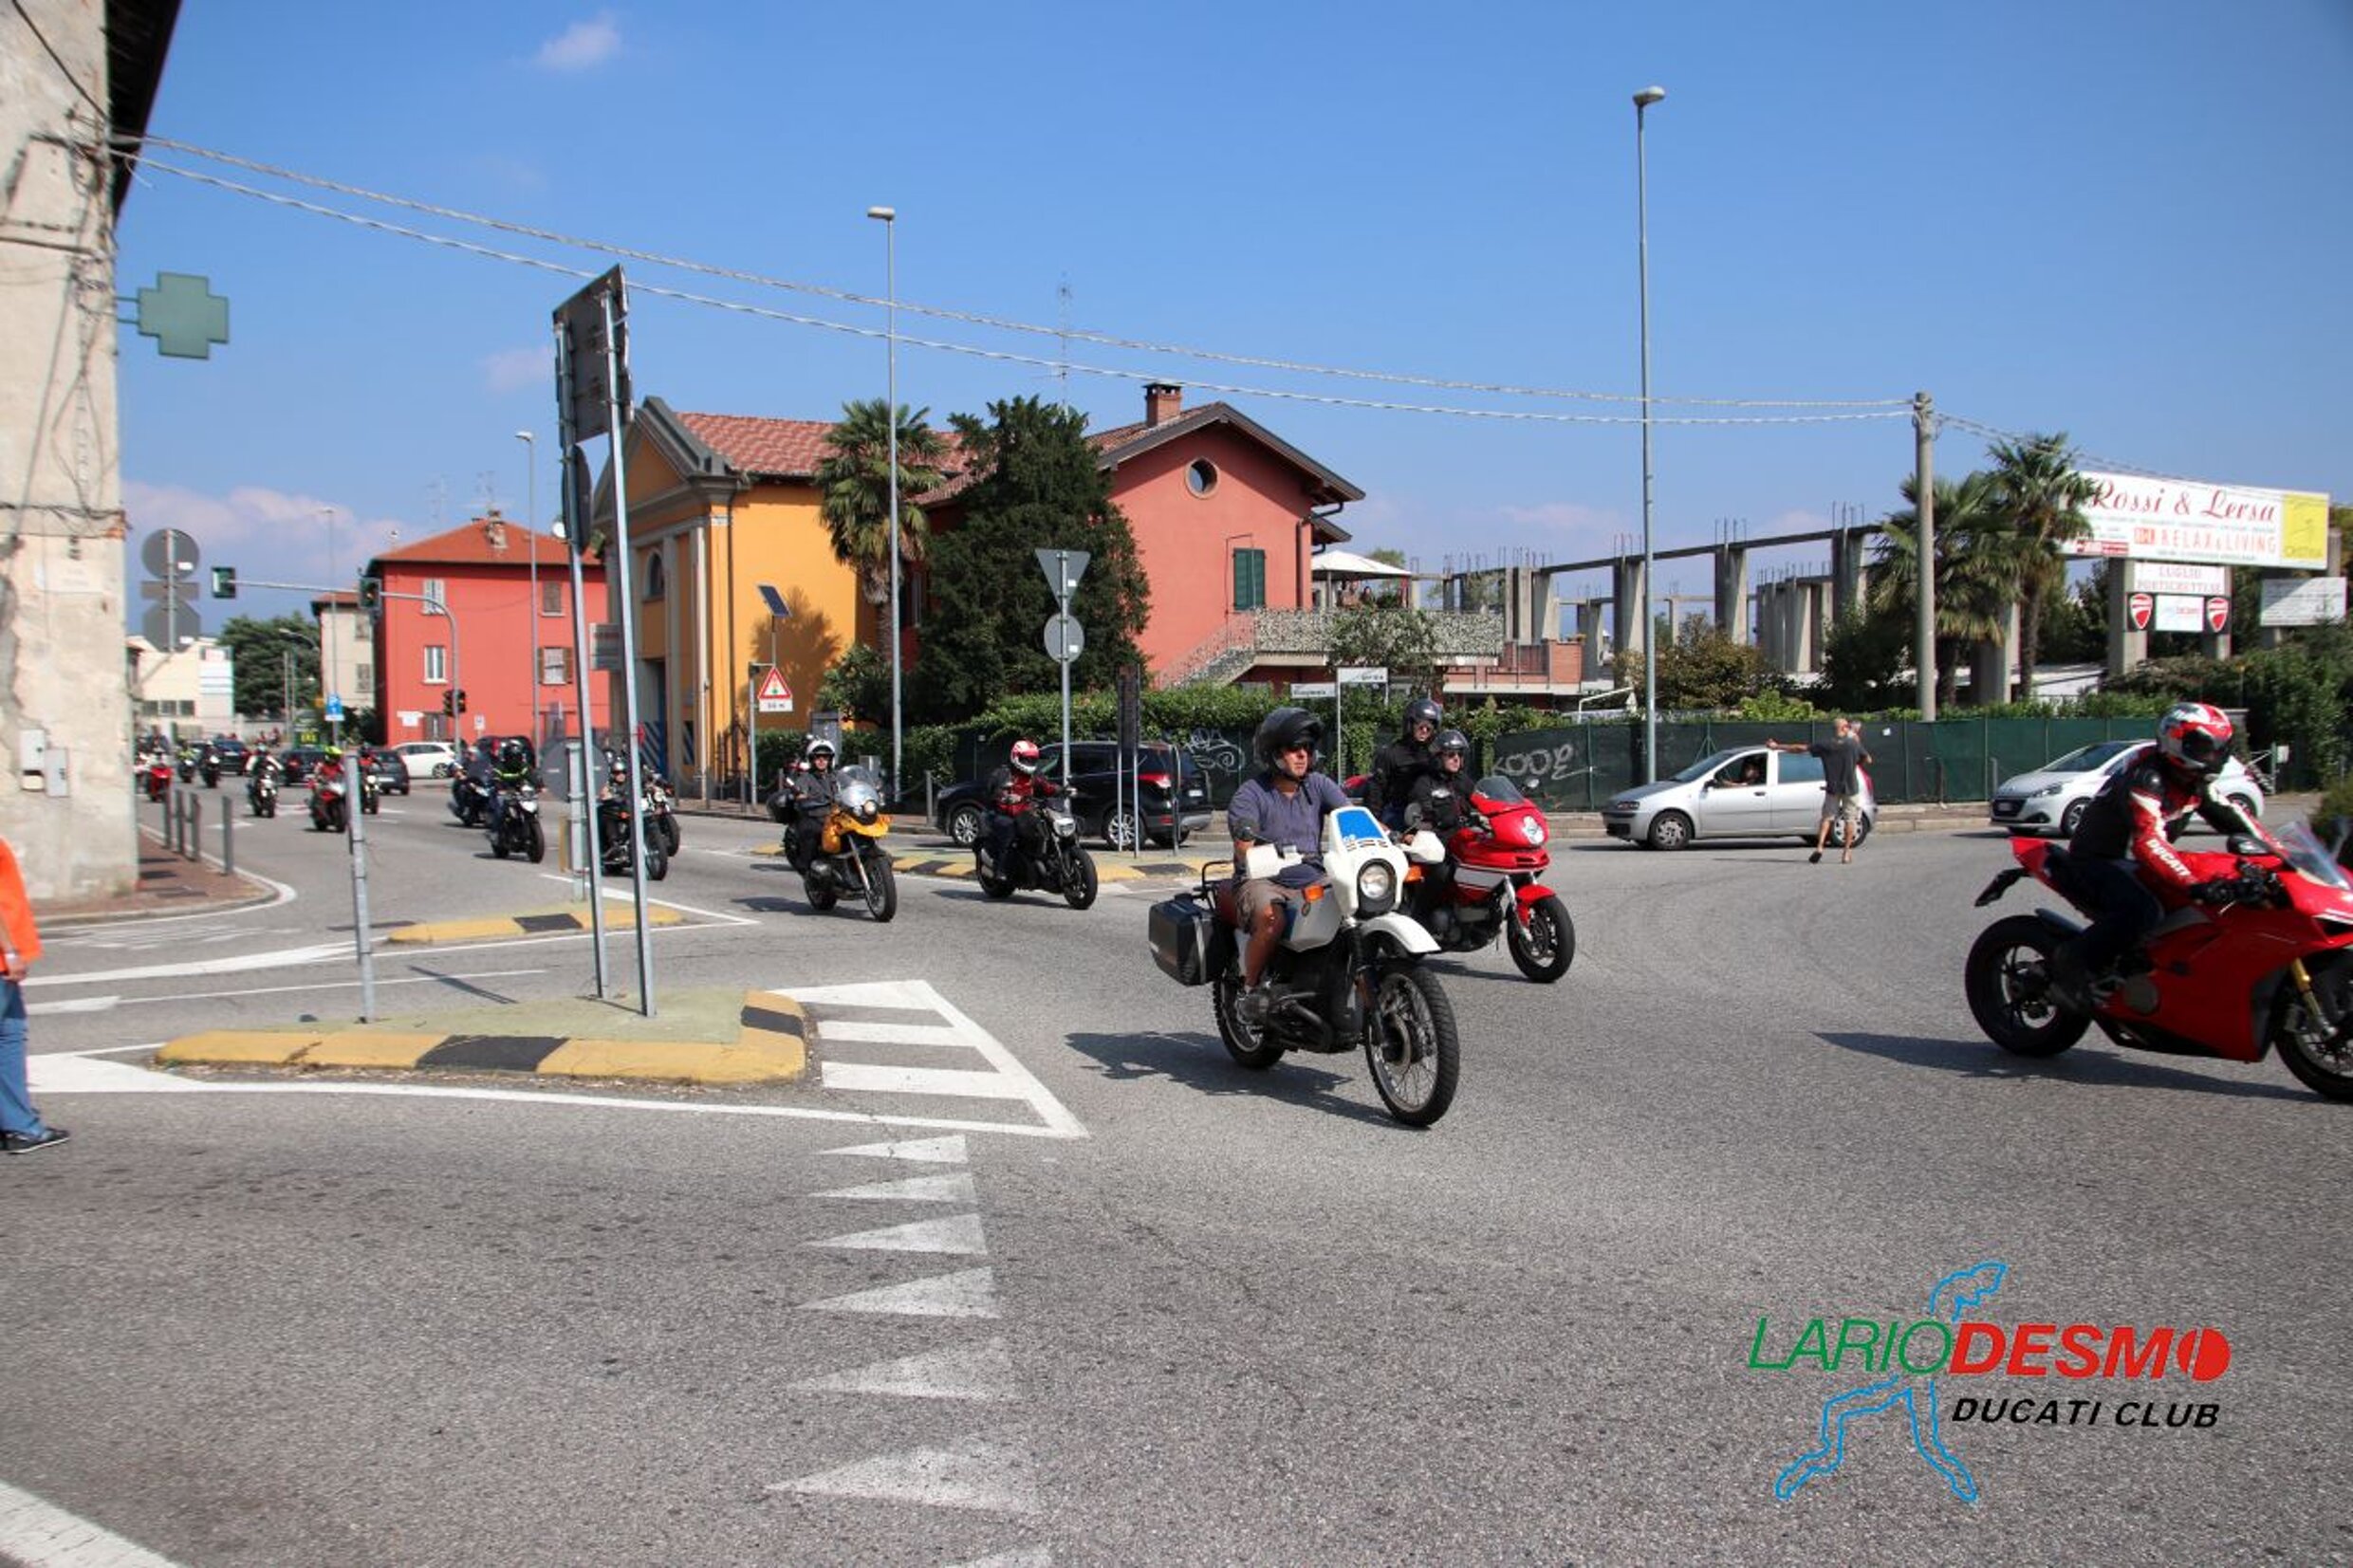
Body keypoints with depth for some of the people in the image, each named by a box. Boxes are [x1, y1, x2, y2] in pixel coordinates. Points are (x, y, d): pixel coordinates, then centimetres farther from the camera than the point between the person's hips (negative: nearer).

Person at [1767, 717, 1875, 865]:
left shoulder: (1824, 745, -5)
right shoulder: (1854, 744, -8)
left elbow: (1800, 748, -2)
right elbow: (1868, 760, 0)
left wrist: (1777, 747, 5)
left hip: (1832, 788, 1)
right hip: (1851, 788, -1)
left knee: (1827, 817, 12)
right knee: (1850, 819, 7)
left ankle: (1819, 847, -6)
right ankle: (1846, 853, 4)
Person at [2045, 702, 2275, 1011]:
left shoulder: (2195, 782, 4)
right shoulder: (2145, 777, -26)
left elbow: (2231, 816, 11)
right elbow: (2148, 842, -39)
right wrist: (2195, 887, -49)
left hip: (2134, 865, 10)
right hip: (2097, 861, -10)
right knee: (2144, 911, -36)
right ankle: (2071, 964, -23)